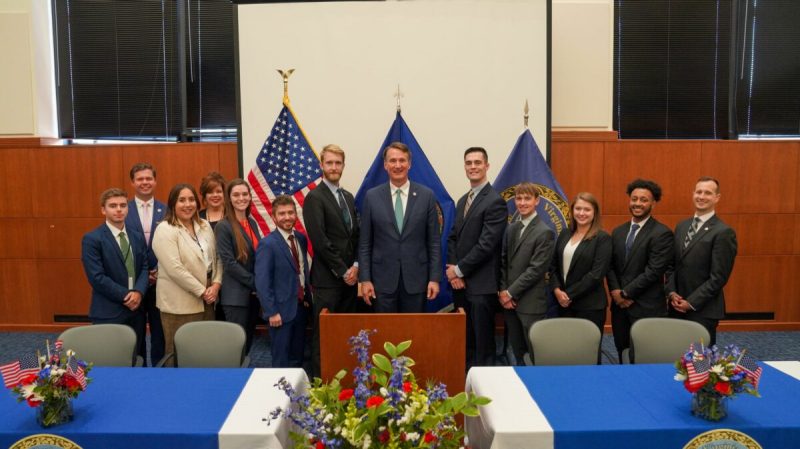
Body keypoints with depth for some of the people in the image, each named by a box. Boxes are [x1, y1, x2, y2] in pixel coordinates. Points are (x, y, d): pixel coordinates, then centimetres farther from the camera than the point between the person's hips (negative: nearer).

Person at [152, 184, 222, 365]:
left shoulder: (205, 226, 11)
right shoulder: (165, 230, -11)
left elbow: (217, 258, 12)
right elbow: (175, 269, -19)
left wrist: (216, 284, -4)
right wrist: (202, 291, -14)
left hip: (206, 300, 6)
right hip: (180, 304, -6)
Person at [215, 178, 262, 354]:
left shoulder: (252, 223, 11)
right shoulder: (223, 226, -10)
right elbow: (229, 263, -15)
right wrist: (255, 283, -14)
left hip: (254, 293, 7)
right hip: (236, 295, -7)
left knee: (248, 342, 13)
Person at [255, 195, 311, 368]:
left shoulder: (301, 239, 6)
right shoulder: (267, 244, -14)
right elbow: (262, 282, -16)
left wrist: (307, 298, 6)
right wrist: (271, 312, -17)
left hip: (301, 307, 6)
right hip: (282, 309, -6)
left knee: (298, 357, 16)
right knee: (281, 361, 6)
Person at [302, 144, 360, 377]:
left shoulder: (348, 197, 16)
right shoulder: (314, 197, -7)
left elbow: (356, 235, 15)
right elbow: (320, 241, -14)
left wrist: (355, 266, 0)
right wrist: (343, 271, -11)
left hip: (350, 276, 7)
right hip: (328, 278, -6)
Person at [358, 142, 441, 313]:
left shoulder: (427, 195, 1)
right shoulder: (372, 196, 2)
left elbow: (434, 242, 2)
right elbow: (364, 243, 3)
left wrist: (435, 278, -3)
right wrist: (364, 279, -2)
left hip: (416, 279, 0)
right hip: (383, 279, 0)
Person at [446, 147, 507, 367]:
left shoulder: (495, 201, -11)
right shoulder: (462, 201, 16)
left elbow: (486, 244, -17)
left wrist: (459, 270, -11)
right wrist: (452, 268, -1)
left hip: (481, 284, -7)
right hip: (460, 282, 7)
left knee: (482, 341, 2)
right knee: (464, 340, 14)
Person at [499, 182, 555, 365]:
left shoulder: (545, 232, -9)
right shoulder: (511, 229, 12)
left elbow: (537, 269, -14)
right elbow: (504, 262, 12)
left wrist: (511, 292, -13)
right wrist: (503, 291, -1)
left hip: (531, 303, -6)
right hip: (509, 300, 6)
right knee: (517, 351, 13)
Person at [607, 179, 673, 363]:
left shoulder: (662, 233, -9)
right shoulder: (618, 232, 12)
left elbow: (654, 271, -16)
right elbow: (610, 265, 10)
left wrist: (626, 293, -12)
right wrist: (615, 291, -6)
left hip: (646, 308, -6)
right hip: (620, 305, 6)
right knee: (623, 357, 13)